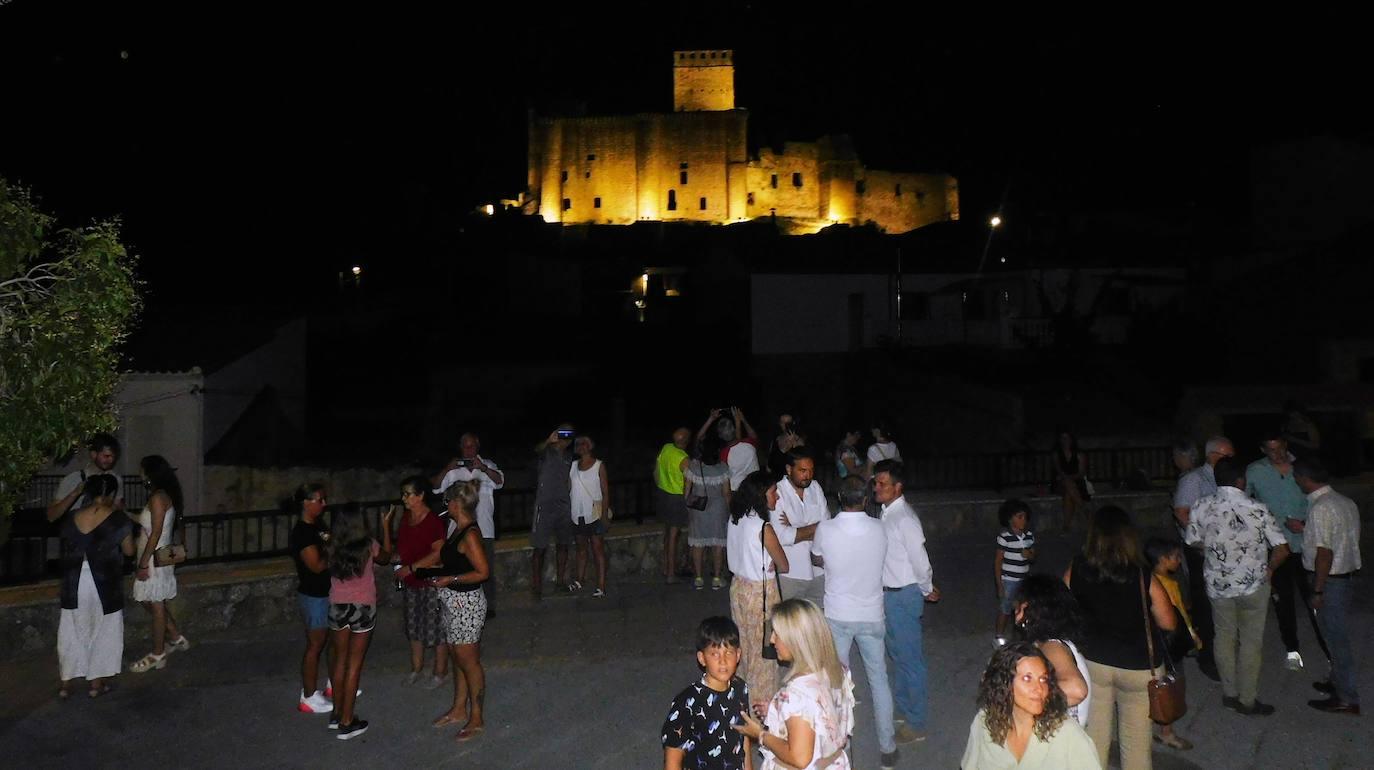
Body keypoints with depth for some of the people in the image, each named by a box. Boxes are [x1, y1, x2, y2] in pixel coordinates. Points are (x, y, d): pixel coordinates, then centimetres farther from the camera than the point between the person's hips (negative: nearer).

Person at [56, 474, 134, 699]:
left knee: (72, 631, 15)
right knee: (103, 631, 11)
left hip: (74, 583, 3)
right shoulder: (119, 519, -12)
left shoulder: (71, 518, -1)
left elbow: (68, 547, 13)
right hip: (104, 584, -3)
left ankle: (66, 683, 20)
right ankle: (97, 682, 18)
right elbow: (129, 551, -2)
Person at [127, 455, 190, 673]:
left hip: (155, 559, -10)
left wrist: (143, 564, -19)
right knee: (150, 602, 19)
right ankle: (176, 638, 28)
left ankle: (157, 655, 12)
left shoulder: (158, 498, -19)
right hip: (156, 558, 10)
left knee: (156, 605, 1)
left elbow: (156, 534, -21)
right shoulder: (161, 496, 10)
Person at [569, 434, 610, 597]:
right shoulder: (573, 465, 8)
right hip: (577, 513, 5)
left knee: (598, 549, -3)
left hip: (594, 513, -4)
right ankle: (579, 580, 26)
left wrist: (605, 515, -12)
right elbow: (568, 488, 5)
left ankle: (601, 587, -4)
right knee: (581, 547, 15)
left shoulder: (599, 466, -4)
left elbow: (605, 492, -6)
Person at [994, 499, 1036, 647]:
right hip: (1008, 580, -5)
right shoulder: (1004, 537, -16)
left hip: (1024, 580, 5)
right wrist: (999, 585, -9)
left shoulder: (1029, 535, 0)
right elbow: (998, 561, -10)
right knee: (1005, 609, 8)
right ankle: (998, 637, 25)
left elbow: (1033, 558, 12)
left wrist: (1029, 556, -13)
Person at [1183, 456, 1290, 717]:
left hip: (1217, 583, 3)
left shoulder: (1201, 507, -9)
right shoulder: (1257, 509, -16)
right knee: (1250, 641, 10)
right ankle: (1247, 701, 19)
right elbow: (1281, 549, -13)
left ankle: (1230, 693, 27)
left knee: (1225, 636, 18)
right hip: (1253, 585, -2)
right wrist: (1269, 569, 5)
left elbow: (1195, 543, 4)